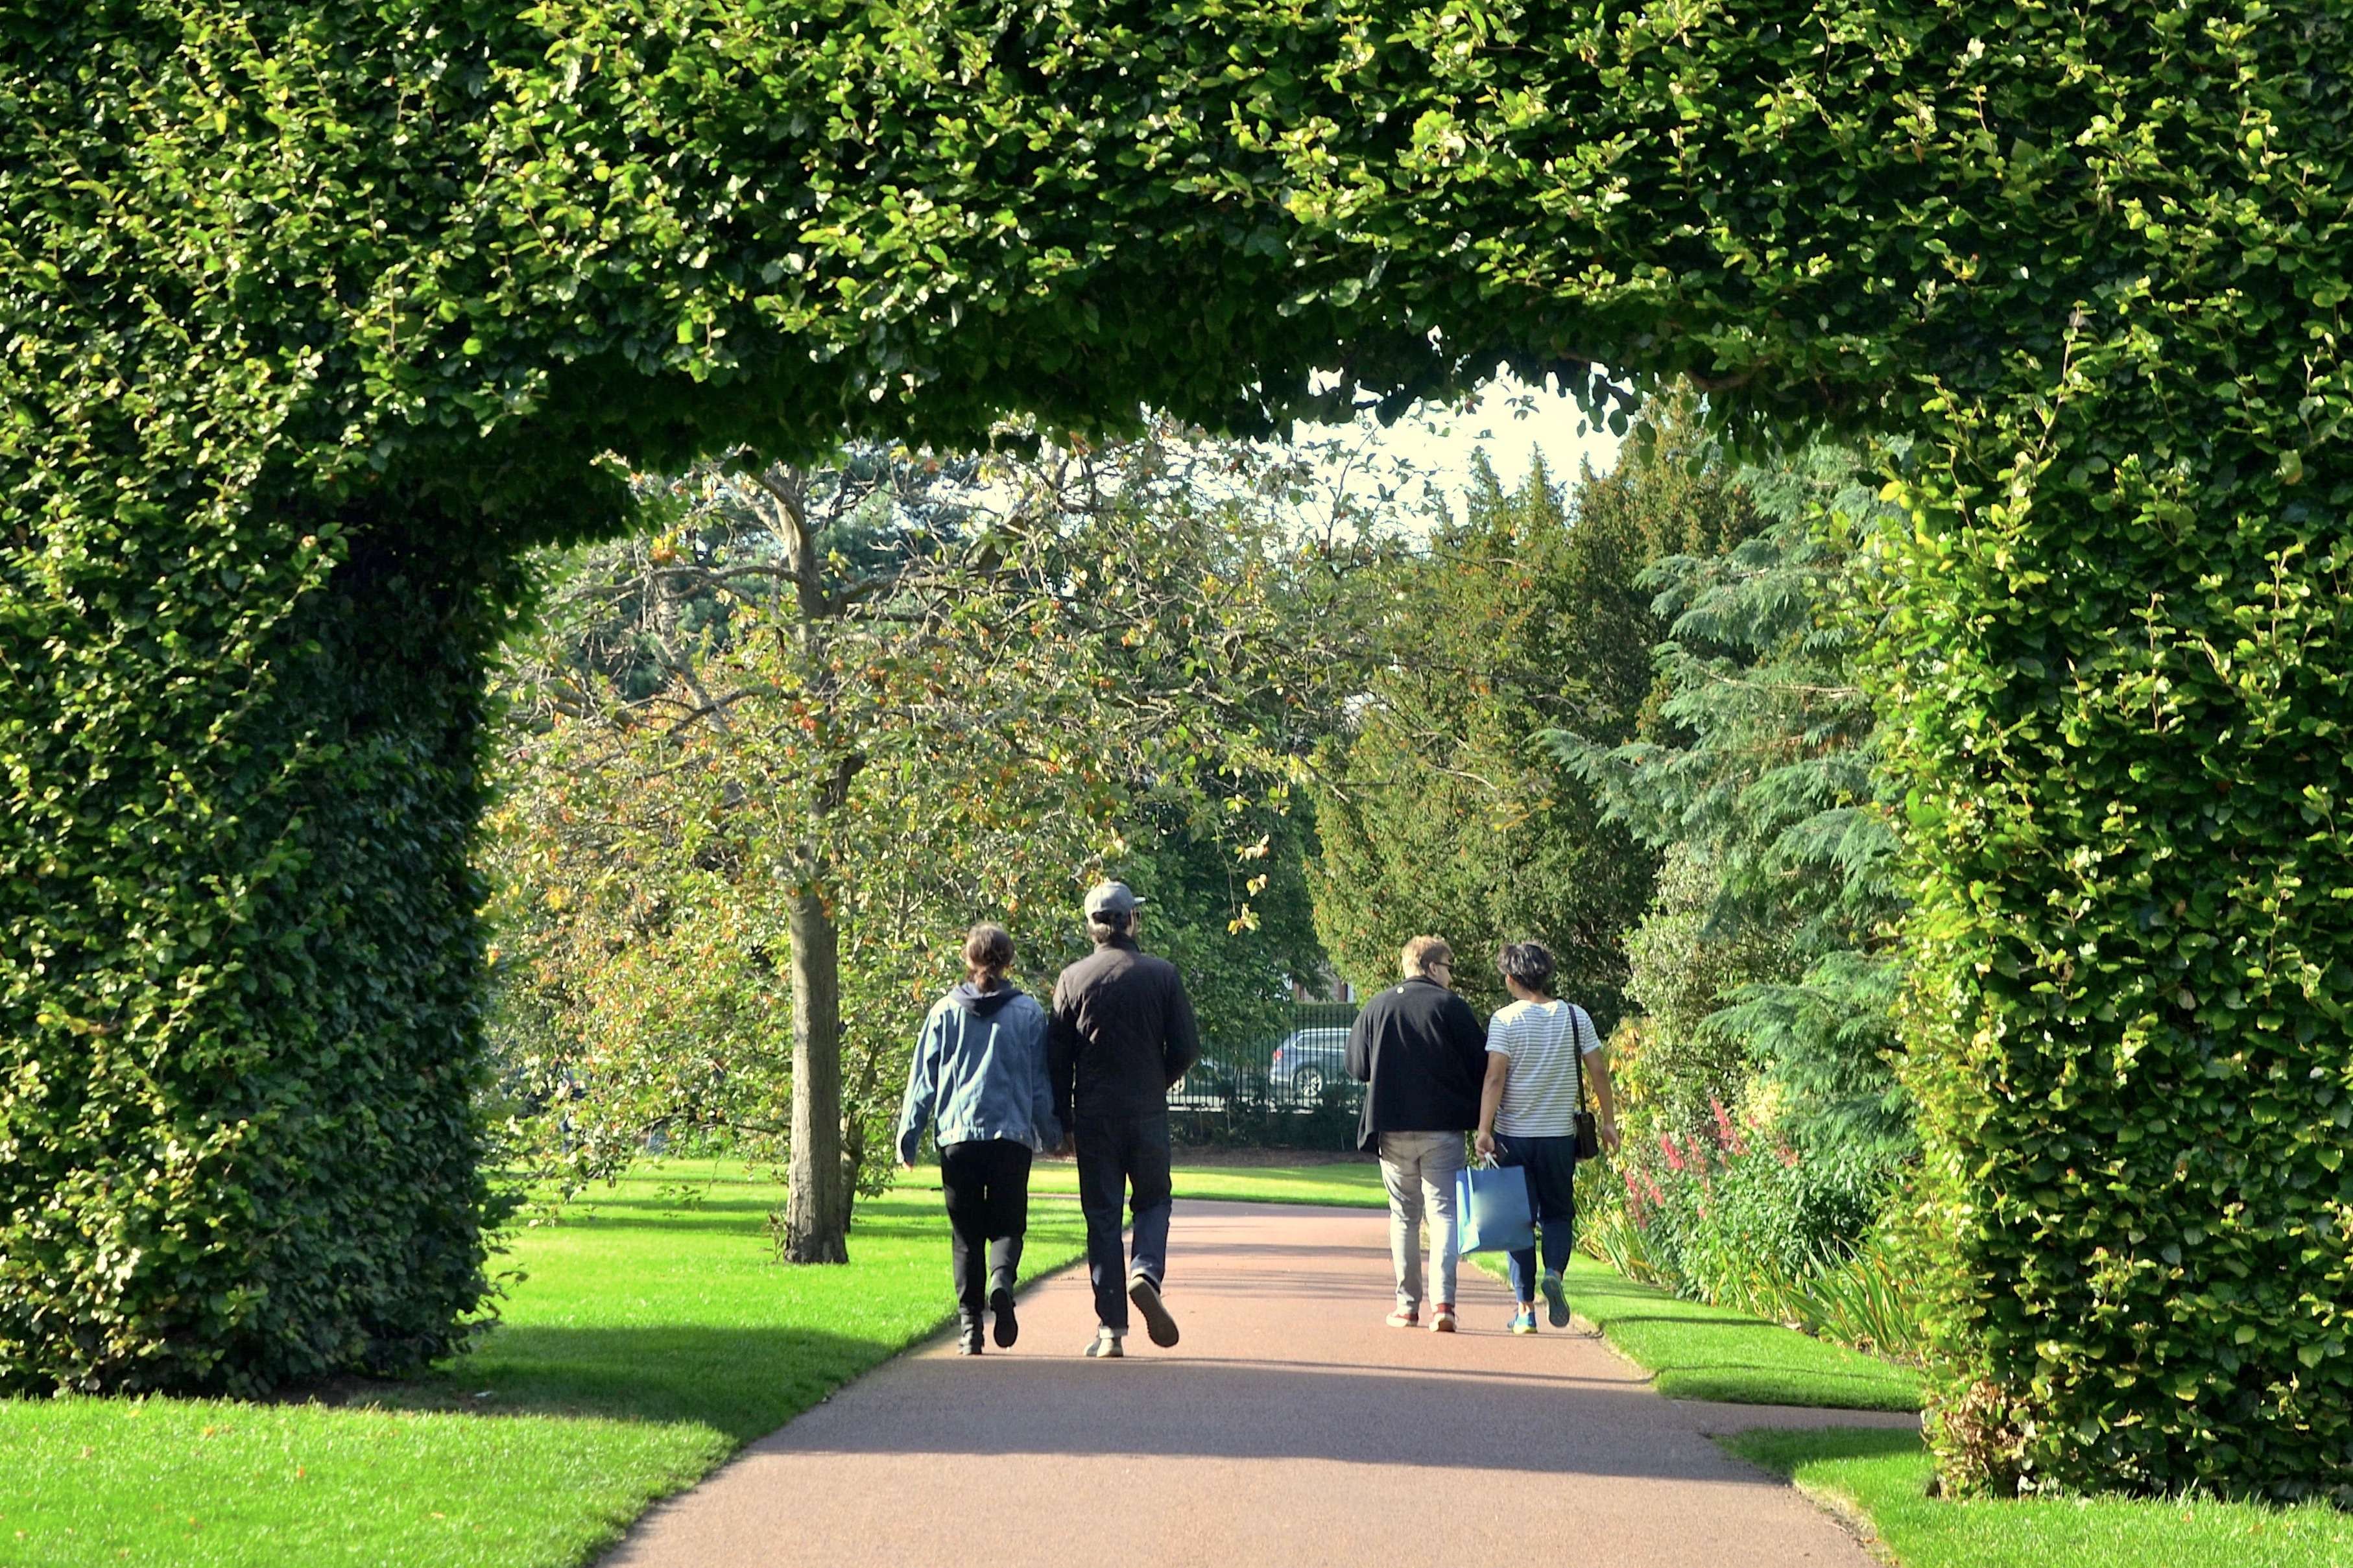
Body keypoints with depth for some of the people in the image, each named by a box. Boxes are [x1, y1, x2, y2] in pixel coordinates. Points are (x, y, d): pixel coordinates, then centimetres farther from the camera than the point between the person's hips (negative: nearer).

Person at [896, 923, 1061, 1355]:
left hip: (957, 1134, 1)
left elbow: (924, 1078, 5)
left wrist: (909, 1135, 10)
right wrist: (1051, 1132, 15)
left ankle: (969, 1324, 0)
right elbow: (1041, 1080, 6)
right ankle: (1001, 1280, -24)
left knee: (966, 1235, 8)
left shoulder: (945, 1011, 4)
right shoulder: (1029, 1011, 3)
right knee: (1008, 1225, 8)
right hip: (1012, 1134, -1)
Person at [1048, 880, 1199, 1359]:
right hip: (1148, 1113, 0)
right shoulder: (1162, 974, -1)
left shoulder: (1073, 979, 0)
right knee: (1153, 1202, 15)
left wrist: (1063, 1121, 8)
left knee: (1102, 1216, 5)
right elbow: (1186, 1046, 0)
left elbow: (1057, 1057, 0)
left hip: (1094, 1116, 0)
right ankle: (1146, 1272, -14)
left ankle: (1111, 1328, 1)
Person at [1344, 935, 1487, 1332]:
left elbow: (1356, 1067, 6)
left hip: (1391, 1128, 2)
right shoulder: (1451, 1006, -5)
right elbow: (1481, 1064, -3)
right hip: (1443, 1128, -2)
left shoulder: (1376, 1008, 3)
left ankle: (1407, 1305, 13)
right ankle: (1443, 1300, -17)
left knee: (1404, 1216, 13)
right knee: (1444, 1211, -1)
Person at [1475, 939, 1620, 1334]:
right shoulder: (1575, 1016, 1)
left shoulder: (1505, 1020, -7)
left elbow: (1495, 1077, -15)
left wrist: (1484, 1129, -16)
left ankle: (1525, 1309, 4)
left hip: (1513, 1135, -2)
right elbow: (1598, 1071, 1)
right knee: (1558, 1213, 16)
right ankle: (1554, 1272, -13)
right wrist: (1608, 1121, 10)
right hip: (1559, 1136, 2)